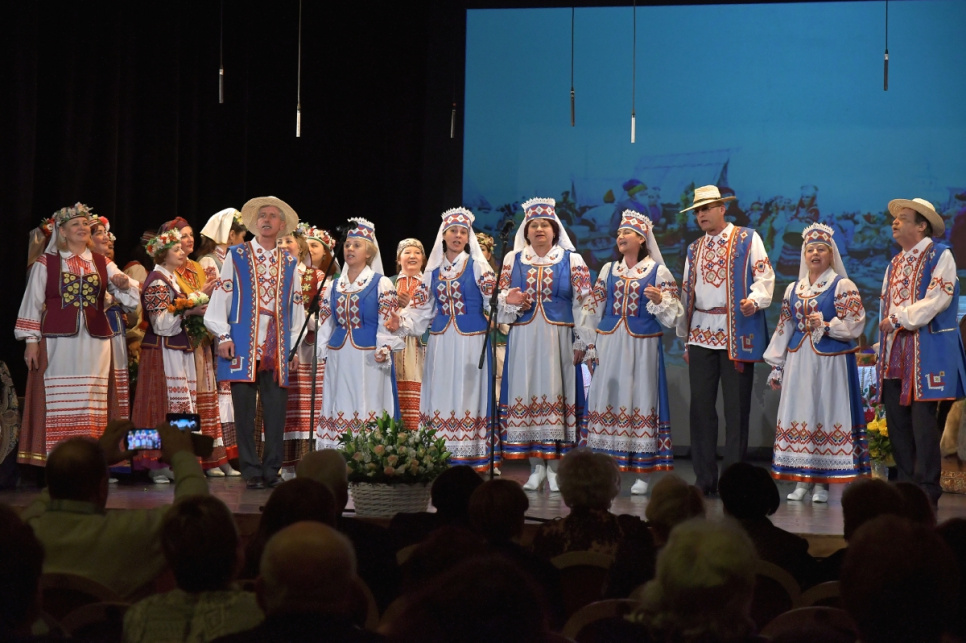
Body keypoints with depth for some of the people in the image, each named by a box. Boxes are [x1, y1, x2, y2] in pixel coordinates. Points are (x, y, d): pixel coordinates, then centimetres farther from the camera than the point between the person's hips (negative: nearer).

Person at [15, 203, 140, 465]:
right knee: (59, 402, -5)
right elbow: (32, 303, 3)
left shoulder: (102, 264, 14)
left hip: (94, 341, 3)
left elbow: (130, 296, 10)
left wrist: (124, 284, -13)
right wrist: (31, 341, -3)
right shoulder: (46, 263, 6)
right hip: (59, 339, -3)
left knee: (91, 403, 0)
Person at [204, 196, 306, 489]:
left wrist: (295, 345, 9)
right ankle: (251, 471, 3)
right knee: (244, 410, -3)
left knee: (276, 410, -1)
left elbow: (296, 306, 16)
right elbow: (220, 297, 4)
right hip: (243, 344, -2)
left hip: (277, 348, 2)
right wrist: (223, 336, -6)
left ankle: (272, 470, 7)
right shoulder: (236, 256, 9)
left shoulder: (289, 263, 16)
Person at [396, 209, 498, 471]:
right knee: (441, 396, 2)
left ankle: (471, 459, -3)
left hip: (471, 342, -4)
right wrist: (400, 321, -5)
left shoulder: (477, 266, 1)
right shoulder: (434, 270, 12)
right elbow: (421, 308, 12)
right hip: (441, 342, 4)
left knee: (468, 395, -5)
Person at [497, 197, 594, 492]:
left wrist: (581, 341, -7)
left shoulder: (572, 260, 5)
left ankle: (554, 465, 1)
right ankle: (536, 465, 6)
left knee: (557, 395, -4)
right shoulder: (512, 259, 12)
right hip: (523, 339, 2)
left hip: (559, 338, -2)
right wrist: (510, 301, -9)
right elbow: (501, 298, 15)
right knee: (526, 394, -1)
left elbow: (583, 302, 1)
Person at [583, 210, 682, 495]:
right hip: (609, 344, 4)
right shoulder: (608, 269, 14)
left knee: (641, 401, -3)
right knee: (606, 401, 1)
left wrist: (659, 301, -18)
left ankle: (642, 475, 1)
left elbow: (673, 314, -1)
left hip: (642, 346, -3)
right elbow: (593, 310, 17)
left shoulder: (658, 271, 2)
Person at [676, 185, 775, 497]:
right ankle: (705, 478, 8)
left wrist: (755, 299, -22)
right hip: (701, 336, 5)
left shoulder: (747, 239, 5)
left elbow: (764, 275, -2)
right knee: (701, 407, 2)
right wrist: (685, 338, 15)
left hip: (737, 335, -5)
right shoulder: (694, 249, 20)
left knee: (736, 408, -3)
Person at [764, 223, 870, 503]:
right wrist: (776, 365, 14)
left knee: (826, 416, -4)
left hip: (830, 362, -5)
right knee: (798, 418, 2)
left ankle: (822, 483, 0)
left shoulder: (842, 286, 0)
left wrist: (826, 325, -17)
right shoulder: (793, 289, 15)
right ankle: (802, 480, 7)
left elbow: (855, 324, -6)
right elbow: (783, 328, 16)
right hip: (798, 361, 5)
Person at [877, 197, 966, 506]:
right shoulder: (894, 264, 22)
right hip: (895, 353, 7)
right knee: (896, 421, 4)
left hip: (927, 350, -7)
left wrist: (901, 319, -12)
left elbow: (938, 298, -14)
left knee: (922, 420, -10)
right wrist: (882, 350, 16)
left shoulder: (940, 256, -2)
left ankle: (927, 490, -5)